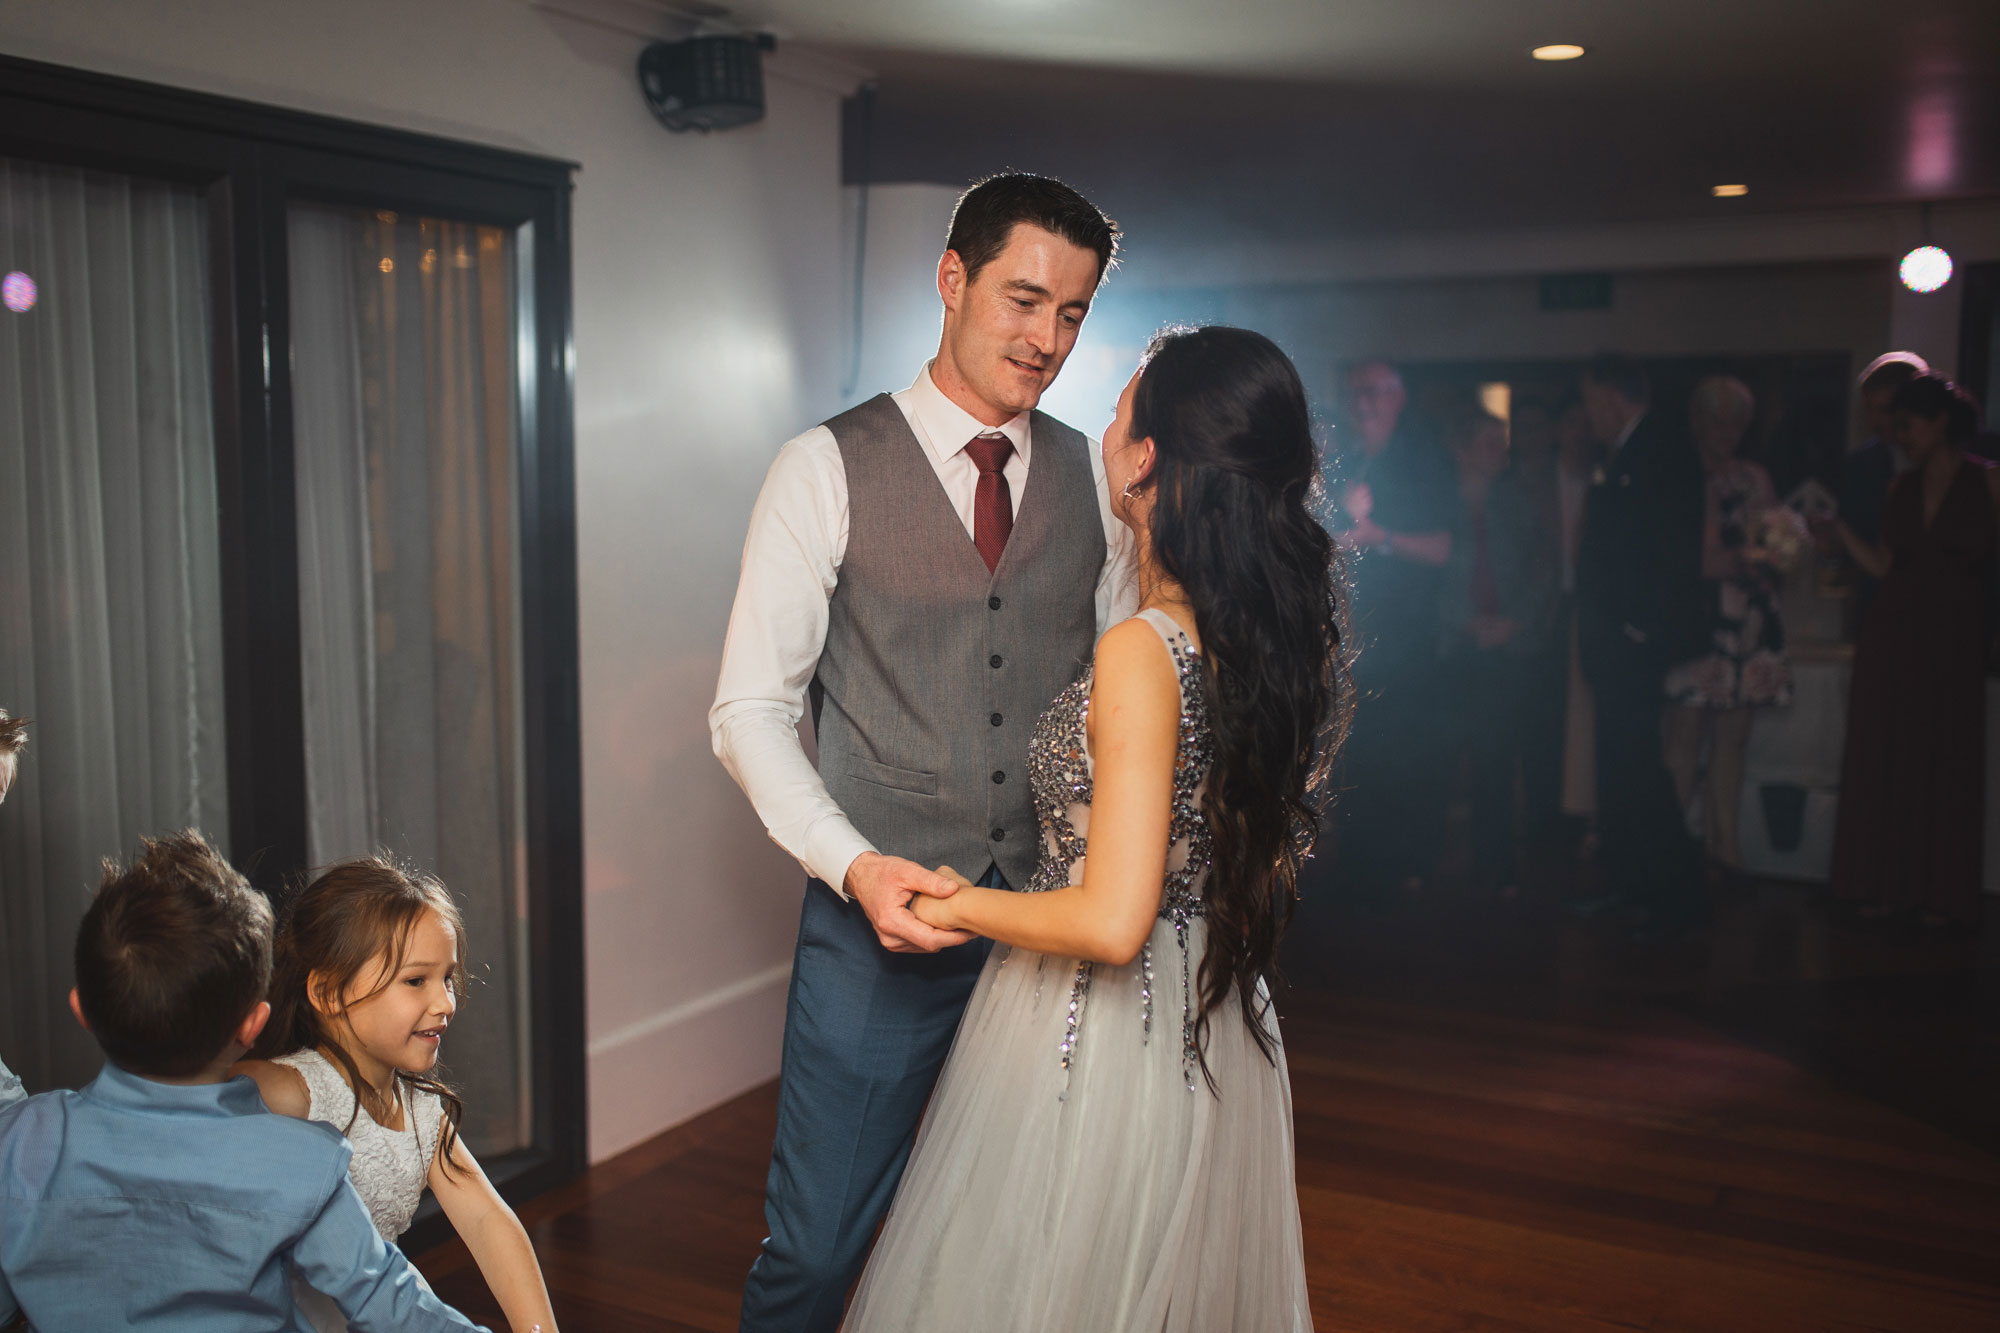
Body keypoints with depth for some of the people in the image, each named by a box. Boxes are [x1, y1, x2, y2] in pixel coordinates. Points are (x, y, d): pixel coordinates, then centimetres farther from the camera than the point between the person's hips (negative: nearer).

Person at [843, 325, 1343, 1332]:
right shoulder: (1287, 635, -2)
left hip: (1098, 1037, -8)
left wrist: (958, 906, -12)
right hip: (1220, 1035, 8)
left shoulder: (1142, 653, -25)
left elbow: (1112, 923, -28)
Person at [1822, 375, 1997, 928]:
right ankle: (1882, 883, 14)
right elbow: (1886, 565, 9)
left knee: (1946, 764, 2)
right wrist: (1839, 527, 1)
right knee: (1881, 761, 5)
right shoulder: (1902, 488, 10)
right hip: (1892, 637, 4)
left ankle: (1939, 892, 12)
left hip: (1953, 642, -4)